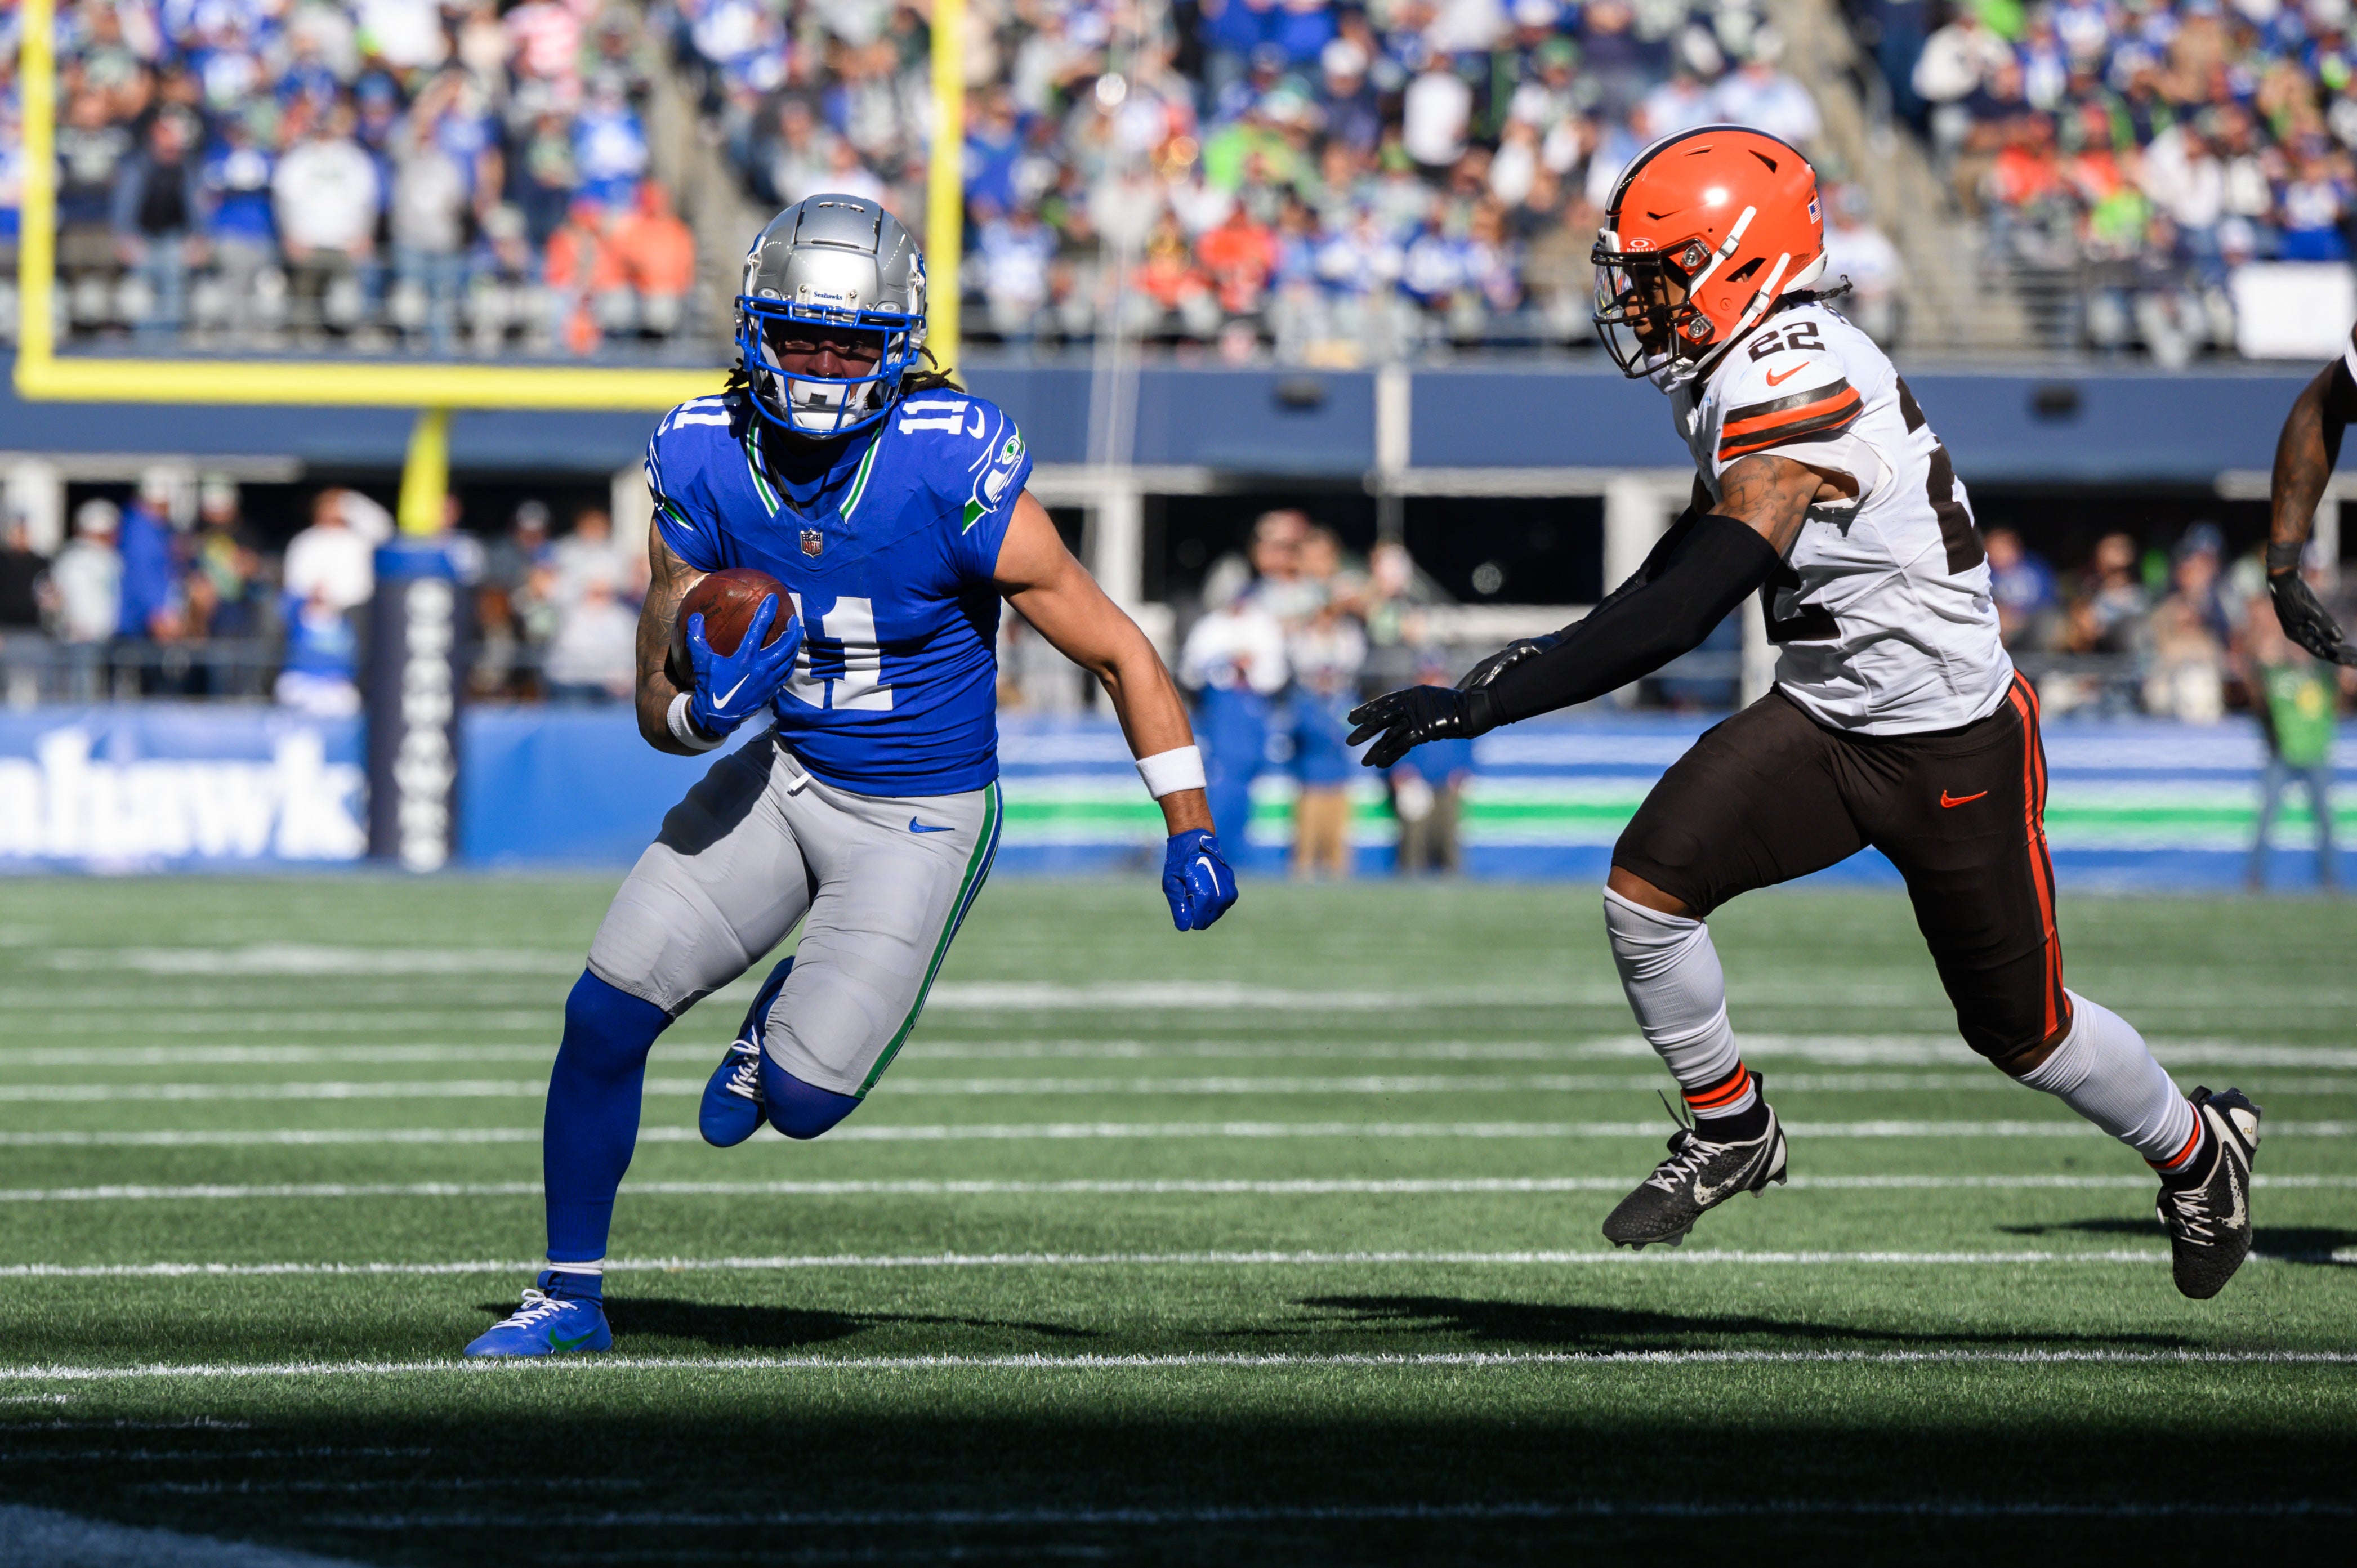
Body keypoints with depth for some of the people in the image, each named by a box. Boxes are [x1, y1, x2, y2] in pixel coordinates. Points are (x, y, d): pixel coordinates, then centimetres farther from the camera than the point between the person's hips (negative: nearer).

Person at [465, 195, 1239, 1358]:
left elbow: (1120, 655, -14)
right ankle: (570, 1296, 12)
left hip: (921, 821, -4)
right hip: (786, 773, 4)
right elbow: (659, 711, -4)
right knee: (606, 1012, -7)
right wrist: (705, 708, -28)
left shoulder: (957, 481, -25)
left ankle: (786, 1018, 27)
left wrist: (1191, 832, -13)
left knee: (801, 1101, -13)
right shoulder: (704, 470, -12)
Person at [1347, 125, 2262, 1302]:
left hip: (1953, 745, -8)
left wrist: (1479, 704, -37)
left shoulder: (1804, 399, -31)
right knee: (1649, 882, -14)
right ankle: (1731, 1131, 8)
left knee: (2019, 1029, 9)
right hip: (1823, 718, 8)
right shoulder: (1740, 379, -1)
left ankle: (2197, 1149, 37)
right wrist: (1543, 655, 8)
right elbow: (1685, 570, 17)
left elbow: (1680, 615, -36)